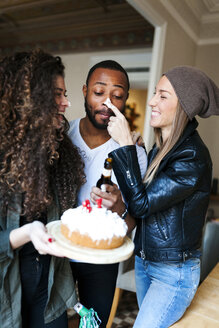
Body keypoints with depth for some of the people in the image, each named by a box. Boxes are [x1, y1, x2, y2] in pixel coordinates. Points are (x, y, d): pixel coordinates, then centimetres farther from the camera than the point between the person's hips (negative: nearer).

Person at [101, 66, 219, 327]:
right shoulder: (160, 147, -1)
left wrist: (125, 145, -28)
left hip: (174, 272, -7)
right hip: (144, 260, 8)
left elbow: (141, 204, -27)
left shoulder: (193, 156, -25)